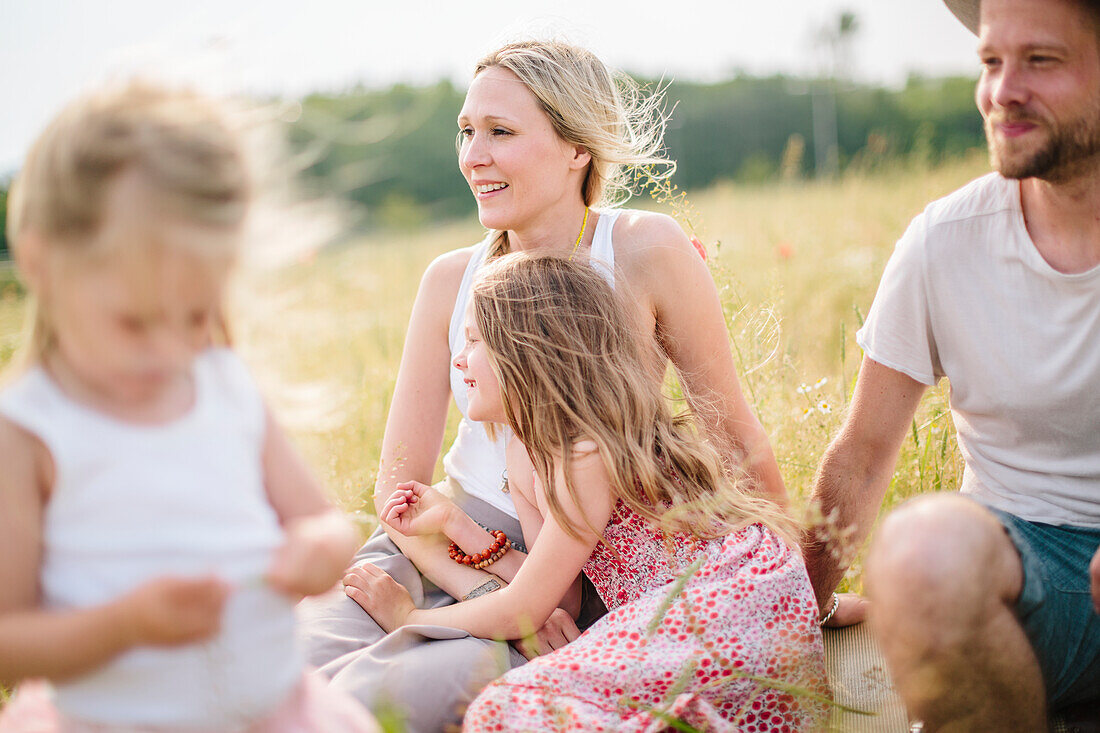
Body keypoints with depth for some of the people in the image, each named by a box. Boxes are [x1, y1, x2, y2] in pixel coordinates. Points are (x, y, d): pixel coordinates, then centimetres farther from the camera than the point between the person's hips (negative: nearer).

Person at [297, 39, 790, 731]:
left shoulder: (646, 251, -11)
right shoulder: (451, 280, 0)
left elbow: (736, 437, -2)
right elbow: (398, 483, 0)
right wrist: (489, 592, -16)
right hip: (450, 549, 3)